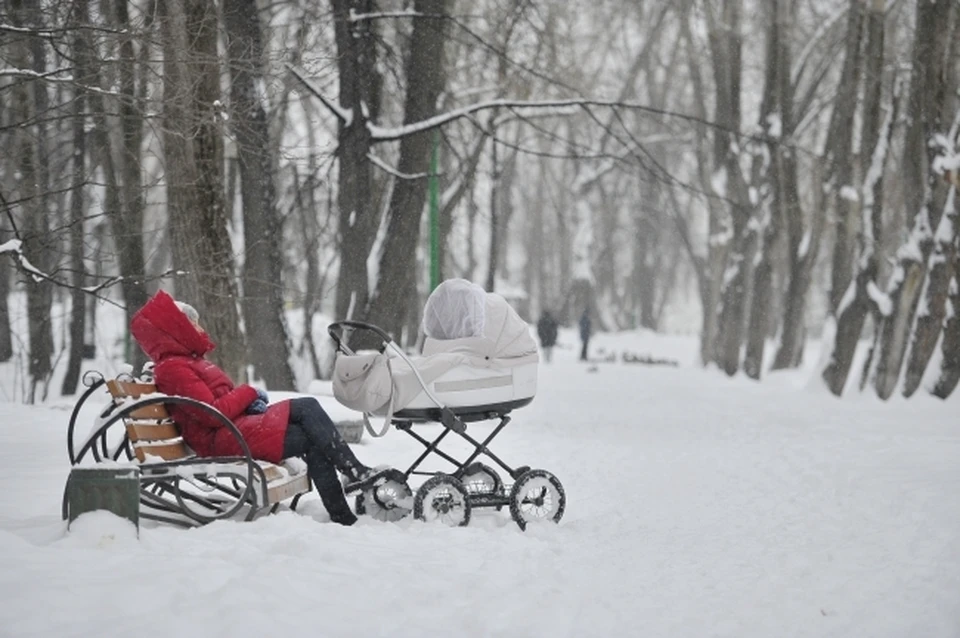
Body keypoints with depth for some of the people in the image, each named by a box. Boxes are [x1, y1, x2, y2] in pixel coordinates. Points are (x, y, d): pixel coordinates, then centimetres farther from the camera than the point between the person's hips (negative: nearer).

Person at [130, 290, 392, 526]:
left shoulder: (186, 361, 22)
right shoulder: (172, 369, -11)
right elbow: (212, 414, -20)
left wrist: (250, 400, 3)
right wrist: (249, 393, -7)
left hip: (241, 421, 10)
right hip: (222, 440, -10)